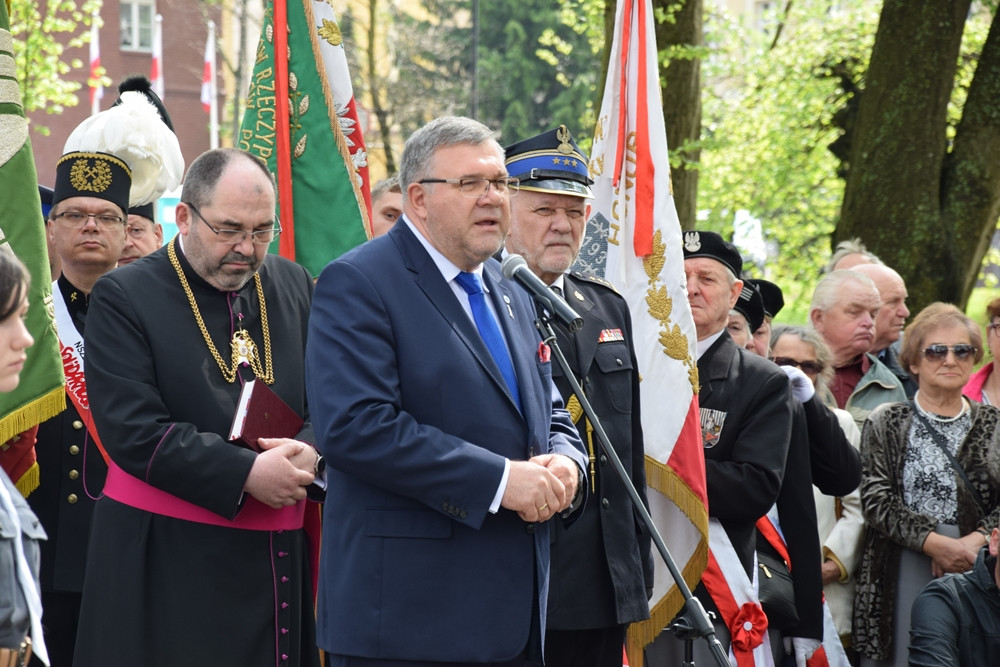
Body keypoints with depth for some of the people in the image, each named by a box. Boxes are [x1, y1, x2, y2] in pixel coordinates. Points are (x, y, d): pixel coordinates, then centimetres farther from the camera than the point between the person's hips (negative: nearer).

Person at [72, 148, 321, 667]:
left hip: (281, 560, 4)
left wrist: (310, 450, -12)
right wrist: (245, 474, -19)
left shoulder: (293, 286, 11)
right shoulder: (124, 298, -4)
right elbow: (133, 430, -14)